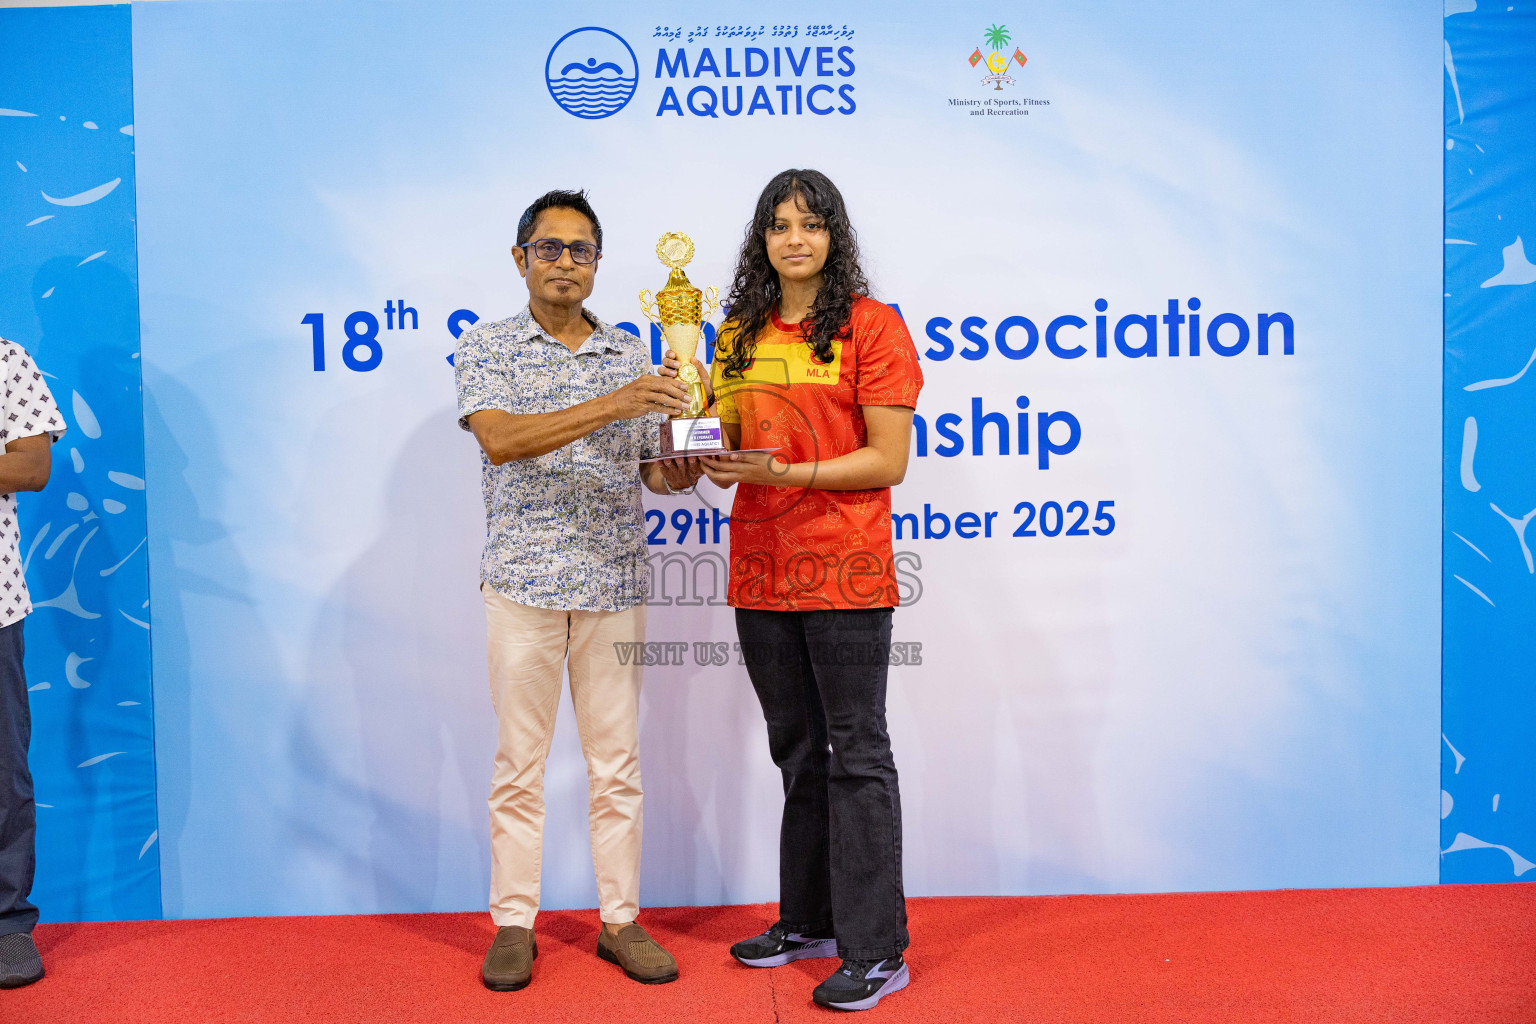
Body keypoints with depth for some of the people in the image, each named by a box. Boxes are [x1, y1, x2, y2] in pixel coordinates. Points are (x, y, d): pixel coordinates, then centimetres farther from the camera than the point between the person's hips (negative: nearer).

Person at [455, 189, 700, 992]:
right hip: (523, 580, -2)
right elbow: (500, 441, -16)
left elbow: (648, 468, 13)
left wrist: (676, 472, -11)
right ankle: (513, 924, 17)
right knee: (519, 761, 4)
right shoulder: (486, 347, 2)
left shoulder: (630, 355, 12)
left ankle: (619, 919, 18)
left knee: (616, 761, 7)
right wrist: (609, 406, -26)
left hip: (615, 583, 3)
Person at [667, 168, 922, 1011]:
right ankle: (810, 920, 30)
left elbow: (888, 461, -11)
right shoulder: (739, 334, 13)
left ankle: (876, 950, 9)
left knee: (856, 755, 0)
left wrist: (783, 473, -20)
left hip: (844, 571, -6)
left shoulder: (871, 325, -5)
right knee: (796, 752, 16)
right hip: (760, 570, 6)